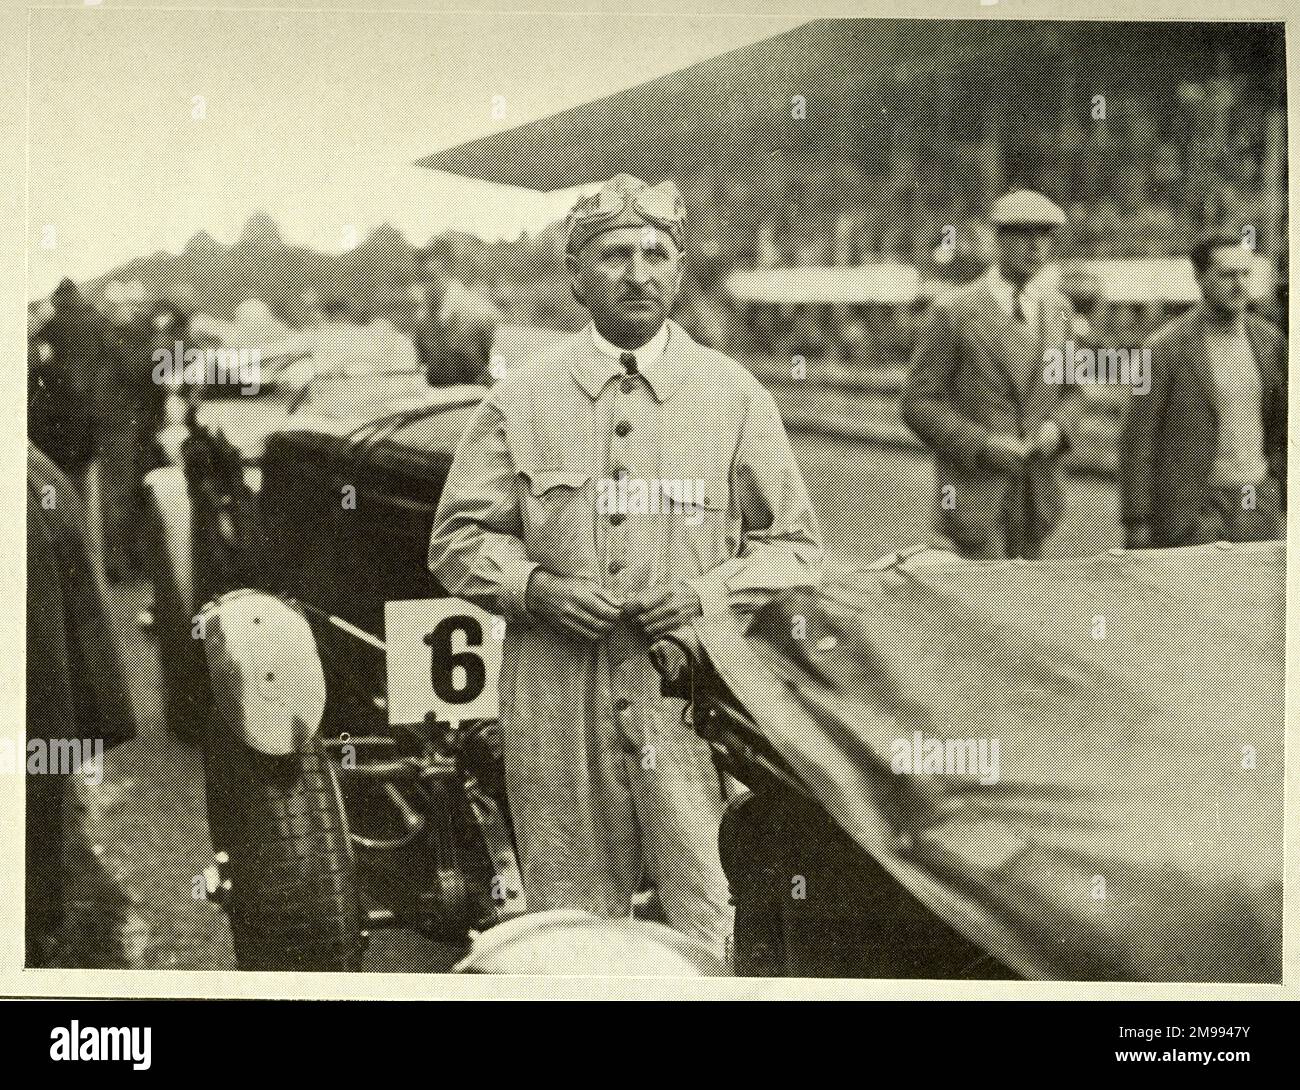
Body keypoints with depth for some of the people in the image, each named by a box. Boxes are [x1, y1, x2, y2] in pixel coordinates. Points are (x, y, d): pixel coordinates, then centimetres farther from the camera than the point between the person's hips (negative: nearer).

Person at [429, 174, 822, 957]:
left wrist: (711, 593, -8)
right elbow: (458, 539, 10)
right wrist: (535, 586, -9)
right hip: (559, 712, 1)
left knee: (715, 925, -2)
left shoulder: (736, 397, 6)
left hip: (697, 697, 0)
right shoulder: (520, 402, 7)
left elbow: (797, 545, 10)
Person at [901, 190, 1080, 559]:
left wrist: (1057, 427, -4)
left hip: (1037, 497, 5)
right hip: (972, 492, -5)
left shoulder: (1058, 308, 10)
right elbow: (918, 403, -6)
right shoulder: (952, 313, -5)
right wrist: (982, 445, -16)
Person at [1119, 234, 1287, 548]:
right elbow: (1137, 438, -8)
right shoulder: (1166, 347, -9)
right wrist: (1136, 524, -11)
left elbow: (1280, 425, 15)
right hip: (1191, 507, -4)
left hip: (1256, 503, 5)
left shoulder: (1269, 339, 5)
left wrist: (1287, 502, 12)